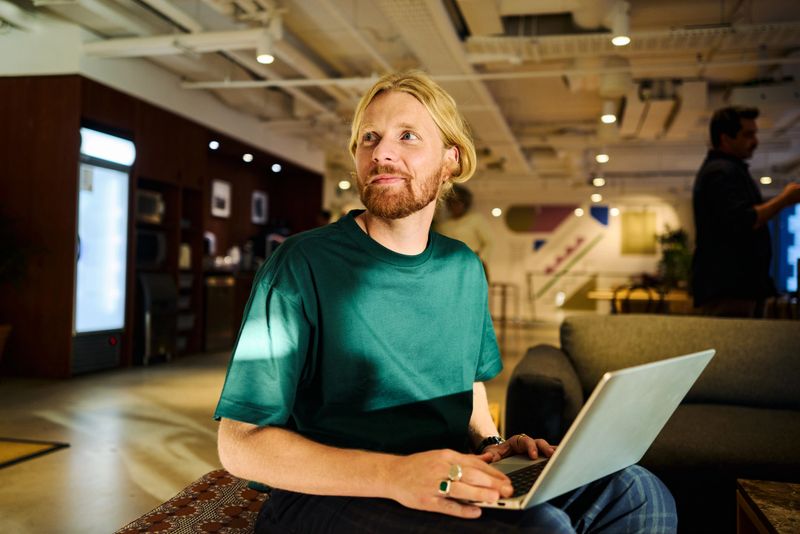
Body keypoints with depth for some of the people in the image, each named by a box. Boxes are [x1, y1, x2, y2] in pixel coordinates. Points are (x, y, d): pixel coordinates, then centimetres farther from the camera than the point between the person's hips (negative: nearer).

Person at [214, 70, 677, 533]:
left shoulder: (464, 269, 8)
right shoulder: (304, 264, -12)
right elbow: (240, 442, -16)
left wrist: (489, 444, 0)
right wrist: (394, 474, -29)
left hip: (447, 487, 6)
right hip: (323, 496, -6)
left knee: (638, 493, -9)